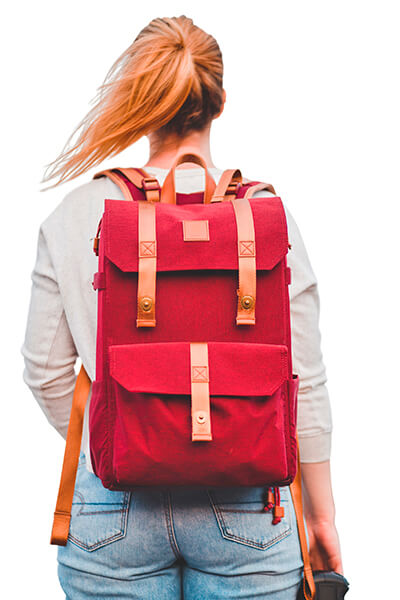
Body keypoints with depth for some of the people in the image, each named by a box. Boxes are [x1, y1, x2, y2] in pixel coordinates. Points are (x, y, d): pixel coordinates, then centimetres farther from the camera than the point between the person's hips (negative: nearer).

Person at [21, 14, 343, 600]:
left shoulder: (72, 217, -5)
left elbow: (45, 371, 1)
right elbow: (303, 381, -5)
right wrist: (321, 514, 7)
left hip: (113, 501, 1)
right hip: (243, 503, 0)